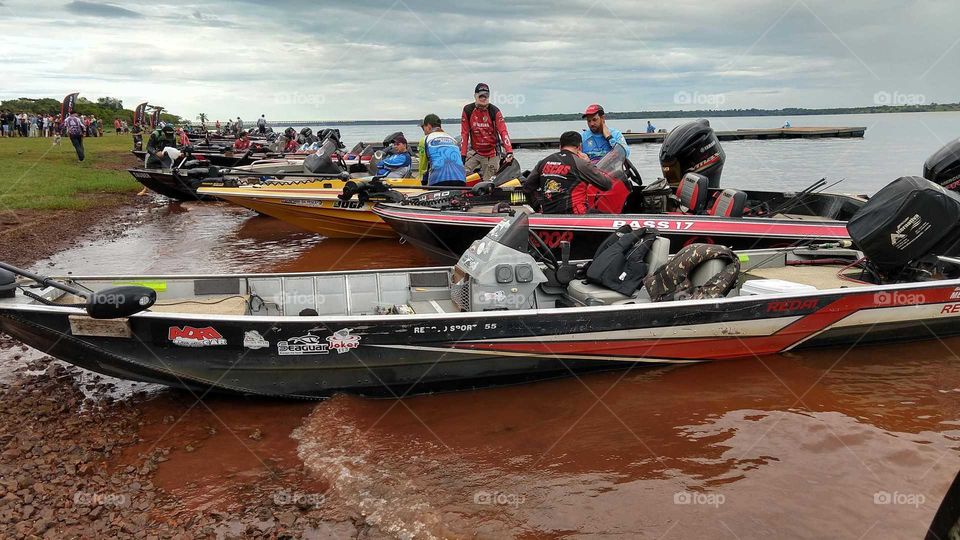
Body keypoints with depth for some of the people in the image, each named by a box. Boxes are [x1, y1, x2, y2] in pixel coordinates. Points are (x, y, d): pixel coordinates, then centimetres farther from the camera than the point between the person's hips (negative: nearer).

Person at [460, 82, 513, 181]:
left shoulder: (494, 111, -5)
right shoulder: (468, 110, -1)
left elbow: (503, 131, -12)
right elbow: (464, 133, 0)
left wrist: (509, 151, -25)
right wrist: (463, 154, -6)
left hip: (491, 154, -2)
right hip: (474, 152, 2)